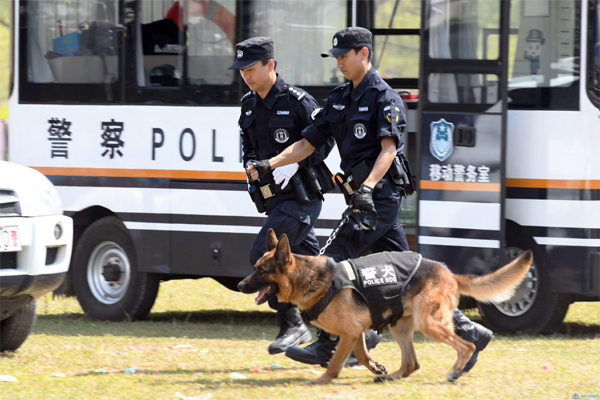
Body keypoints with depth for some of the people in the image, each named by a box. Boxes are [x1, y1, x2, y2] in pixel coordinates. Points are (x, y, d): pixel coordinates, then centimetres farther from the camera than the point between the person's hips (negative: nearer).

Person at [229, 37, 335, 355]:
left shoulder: (297, 102, -11)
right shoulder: (249, 105, 12)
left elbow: (324, 141, -10)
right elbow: (247, 143, 24)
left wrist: (293, 165, -21)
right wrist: (251, 165, 2)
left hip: (301, 196, -8)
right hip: (275, 198, 8)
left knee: (263, 254, -17)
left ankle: (292, 324, -9)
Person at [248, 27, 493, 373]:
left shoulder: (384, 97, -8)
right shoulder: (339, 99, 17)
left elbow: (388, 149, -21)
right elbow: (308, 144, 16)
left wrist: (368, 186, -36)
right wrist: (270, 164, 2)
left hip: (381, 197, -9)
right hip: (363, 196, 9)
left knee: (335, 262, -14)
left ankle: (329, 345, -12)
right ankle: (467, 332, 11)